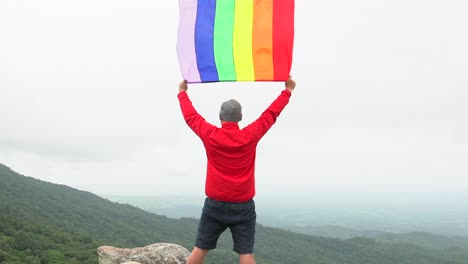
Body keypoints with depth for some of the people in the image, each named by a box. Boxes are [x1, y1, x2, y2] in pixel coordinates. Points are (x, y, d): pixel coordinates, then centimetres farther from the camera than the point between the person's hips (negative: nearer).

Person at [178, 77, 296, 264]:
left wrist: (182, 93, 26)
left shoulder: (210, 135, -6)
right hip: (242, 207, -1)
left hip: (215, 205, 1)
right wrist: (287, 91, 18)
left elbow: (191, 116, 9)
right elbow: (270, 115, 4)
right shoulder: (250, 137, -8)